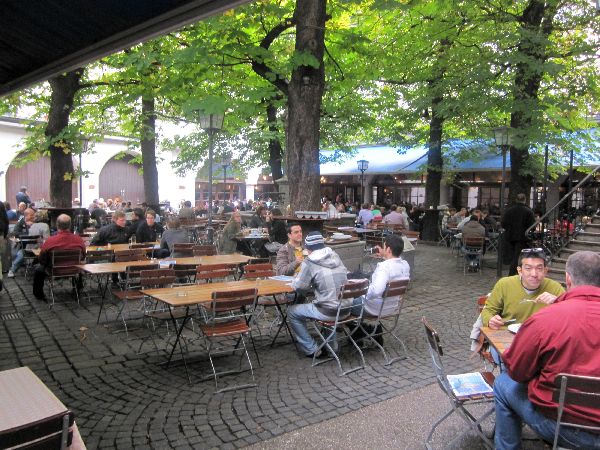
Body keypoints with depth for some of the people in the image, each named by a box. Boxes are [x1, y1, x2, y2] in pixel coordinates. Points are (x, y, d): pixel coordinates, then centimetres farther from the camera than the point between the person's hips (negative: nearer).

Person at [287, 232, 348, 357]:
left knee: (292, 312, 14)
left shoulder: (309, 262, -10)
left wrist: (297, 278, 16)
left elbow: (299, 287, -5)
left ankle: (312, 350, 17)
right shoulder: (335, 256, 6)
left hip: (329, 312, -6)